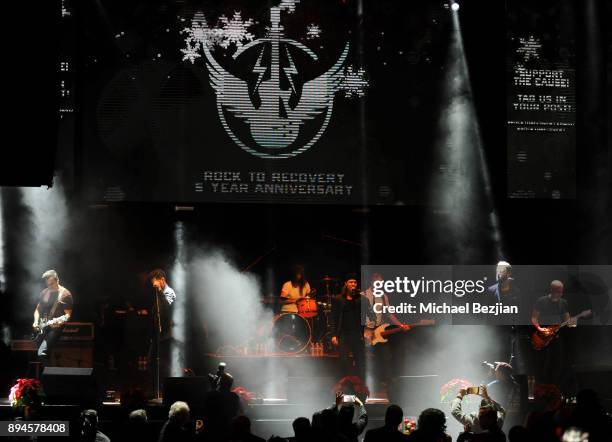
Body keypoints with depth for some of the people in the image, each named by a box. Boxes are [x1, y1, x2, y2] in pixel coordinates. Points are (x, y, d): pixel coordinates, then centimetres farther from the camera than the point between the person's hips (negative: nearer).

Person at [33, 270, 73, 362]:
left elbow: (68, 314, -6)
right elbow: (38, 309, 21)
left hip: (56, 327, -7)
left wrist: (59, 321, -25)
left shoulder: (65, 294, -5)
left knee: (42, 353, -26)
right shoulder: (44, 293, 13)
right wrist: (36, 322, 4)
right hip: (42, 328, 7)